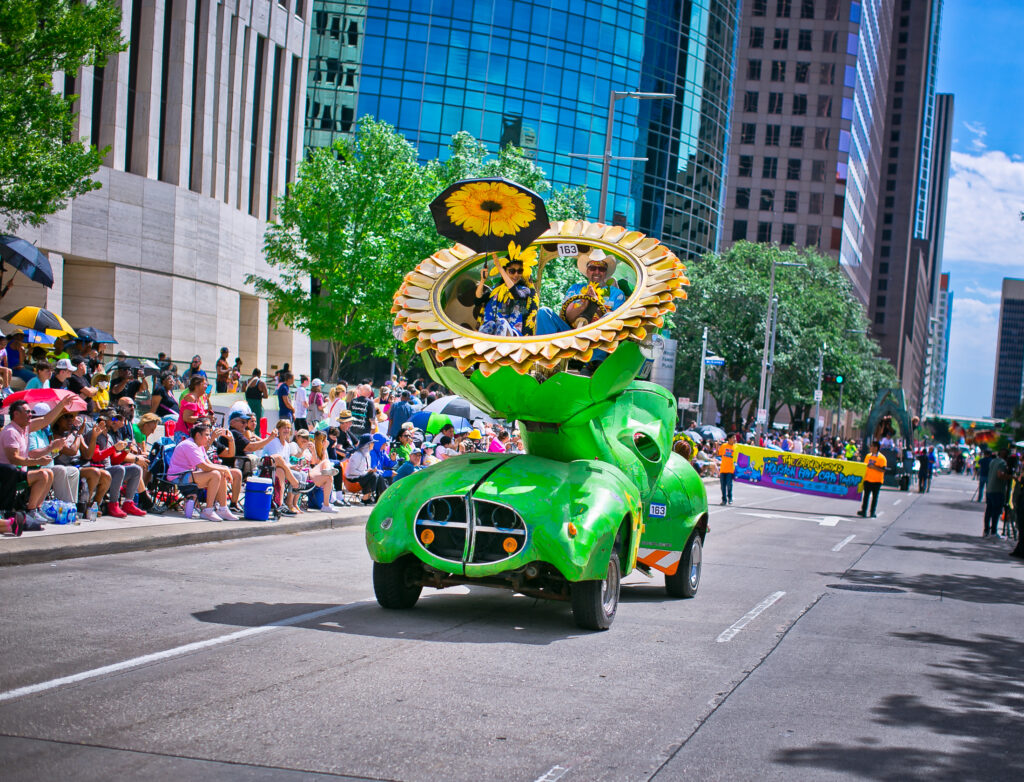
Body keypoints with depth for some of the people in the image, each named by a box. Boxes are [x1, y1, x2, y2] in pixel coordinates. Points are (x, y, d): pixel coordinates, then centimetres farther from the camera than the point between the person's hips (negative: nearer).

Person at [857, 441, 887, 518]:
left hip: (877, 480, -4)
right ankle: (863, 511, 1)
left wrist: (874, 467, -21)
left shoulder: (881, 458, -8)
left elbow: (883, 470, -14)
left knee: (875, 497, 5)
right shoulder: (868, 456, 9)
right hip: (867, 479, 4)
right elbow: (864, 465, 19)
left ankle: (872, 512, 10)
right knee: (866, 495, 1)